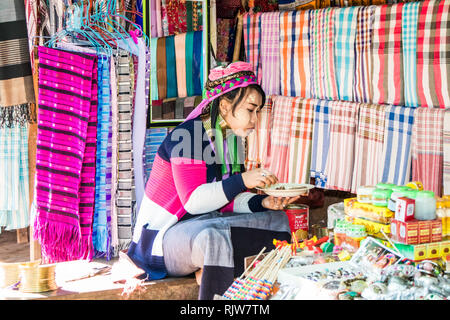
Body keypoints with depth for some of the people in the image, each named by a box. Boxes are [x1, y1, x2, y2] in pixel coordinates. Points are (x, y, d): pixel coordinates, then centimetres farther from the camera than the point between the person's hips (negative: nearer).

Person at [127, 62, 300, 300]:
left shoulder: (232, 138, 7)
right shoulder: (188, 135, -18)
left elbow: (228, 199, 4)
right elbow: (193, 201, -25)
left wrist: (263, 203, -14)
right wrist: (243, 180, -32)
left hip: (205, 224, 9)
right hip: (166, 234, -9)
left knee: (276, 220, -3)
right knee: (213, 238, -39)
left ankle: (209, 271, -15)